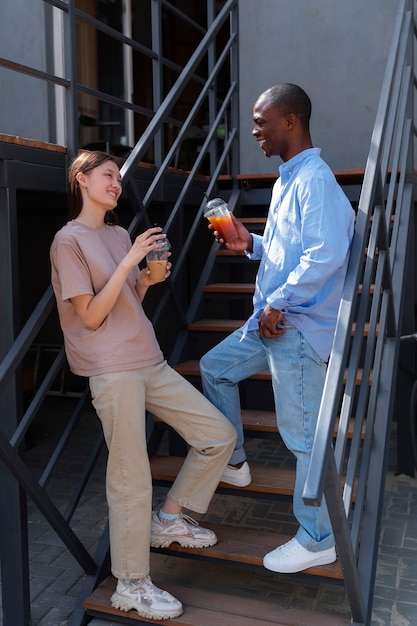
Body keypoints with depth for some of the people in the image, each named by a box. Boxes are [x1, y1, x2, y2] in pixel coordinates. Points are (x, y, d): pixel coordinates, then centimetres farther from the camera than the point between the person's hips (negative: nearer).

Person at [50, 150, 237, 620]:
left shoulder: (120, 235, 17)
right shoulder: (69, 241, -4)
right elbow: (91, 316, -11)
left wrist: (148, 279, -1)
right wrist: (130, 261, -15)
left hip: (149, 361, 8)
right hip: (112, 370, -7)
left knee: (219, 435, 5)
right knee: (131, 478, -1)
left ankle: (168, 519, 24)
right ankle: (130, 585, 18)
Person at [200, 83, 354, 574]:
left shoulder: (314, 180, -16)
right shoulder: (286, 180, 16)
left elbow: (325, 253, -29)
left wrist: (278, 304, -22)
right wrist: (251, 244, 8)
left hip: (297, 328, -10)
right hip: (271, 320, 10)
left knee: (304, 436, -1)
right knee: (215, 367, 21)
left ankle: (317, 541, 15)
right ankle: (233, 463, 35)